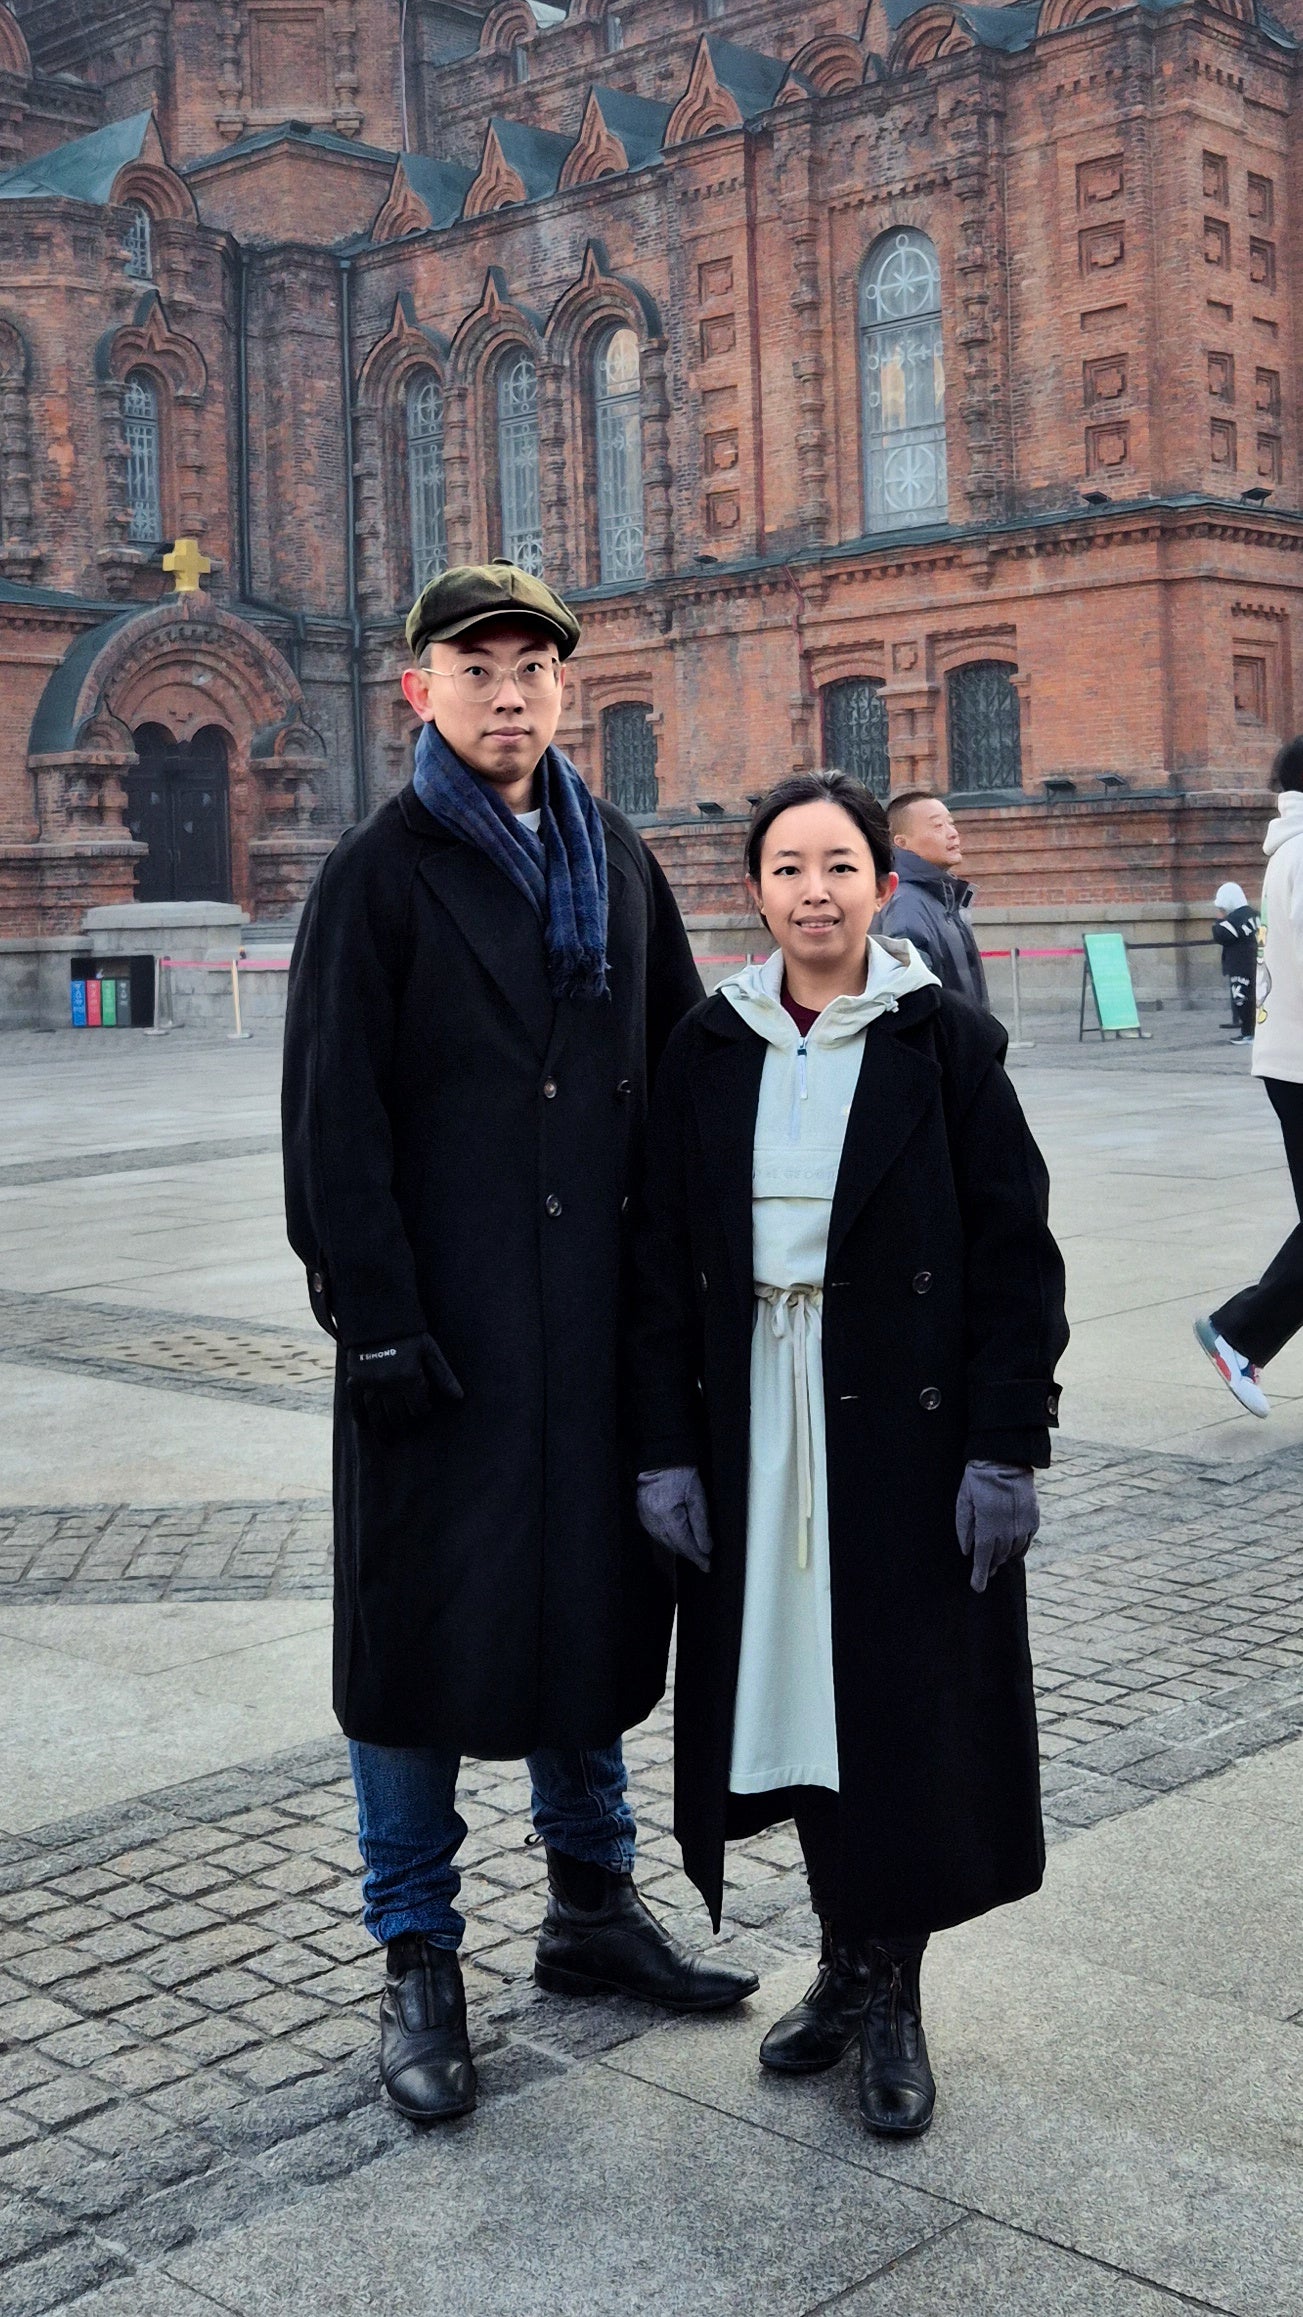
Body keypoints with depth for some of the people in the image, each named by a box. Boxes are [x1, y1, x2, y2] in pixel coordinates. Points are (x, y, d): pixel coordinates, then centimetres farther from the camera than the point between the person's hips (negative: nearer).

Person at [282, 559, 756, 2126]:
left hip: (601, 1310, 5)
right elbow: (332, 1117, -9)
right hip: (447, 1323, -5)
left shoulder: (615, 863, 12)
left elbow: (680, 1069, 15)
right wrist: (374, 1319, -15)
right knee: (424, 1625, 2)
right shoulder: (380, 875, -4)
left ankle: (591, 1908, 31)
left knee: (596, 1598, 14)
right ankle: (418, 1964, 17)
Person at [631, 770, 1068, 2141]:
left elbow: (1018, 1258, -5)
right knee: (790, 1689, 10)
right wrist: (666, 1448, -1)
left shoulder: (947, 1045, -5)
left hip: (908, 1429, -3)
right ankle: (845, 1965, 28)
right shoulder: (708, 1050, 3)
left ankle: (890, 1991, 20)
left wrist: (1006, 1448, -11)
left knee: (906, 1710, 3)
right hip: (754, 1426, 3)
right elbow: (663, 1263, 4)